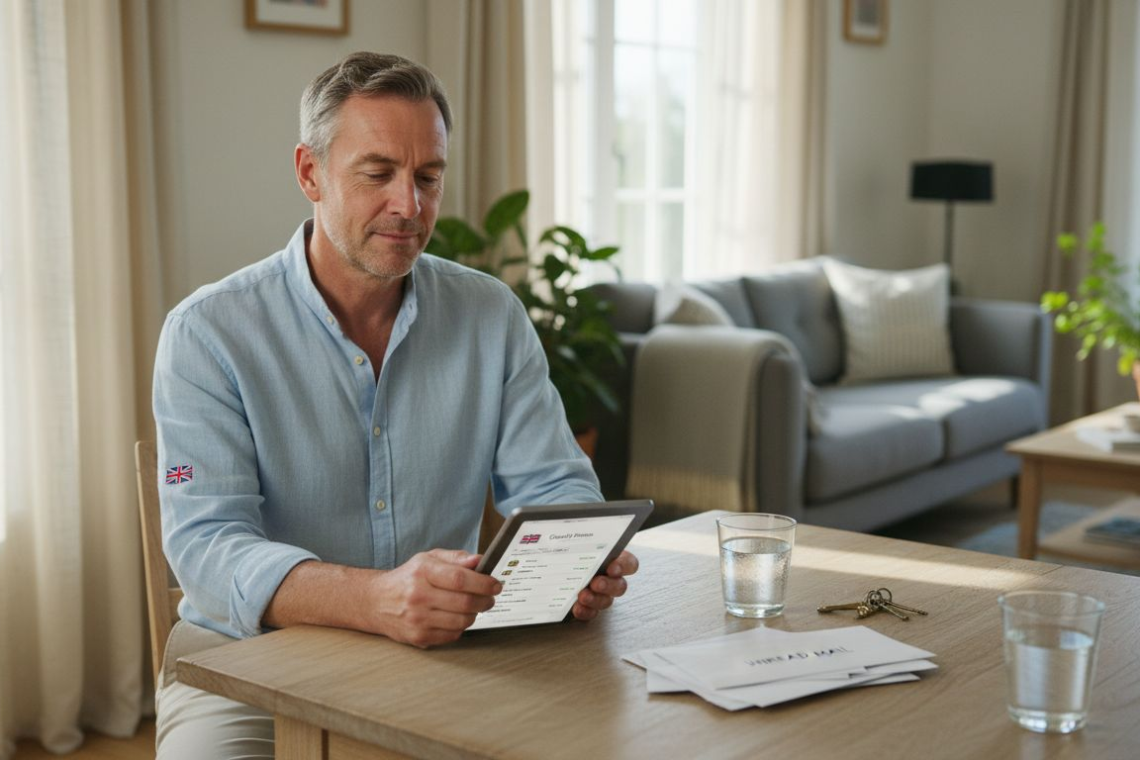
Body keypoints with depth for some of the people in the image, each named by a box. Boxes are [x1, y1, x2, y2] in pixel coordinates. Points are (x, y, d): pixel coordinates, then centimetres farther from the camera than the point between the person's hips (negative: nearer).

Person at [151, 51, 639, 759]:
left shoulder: (493, 316, 4)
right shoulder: (208, 332, -8)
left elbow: (553, 487, 4)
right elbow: (208, 546, -19)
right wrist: (376, 599, -38)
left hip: (441, 656, 3)